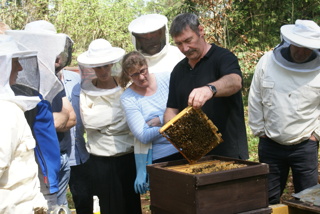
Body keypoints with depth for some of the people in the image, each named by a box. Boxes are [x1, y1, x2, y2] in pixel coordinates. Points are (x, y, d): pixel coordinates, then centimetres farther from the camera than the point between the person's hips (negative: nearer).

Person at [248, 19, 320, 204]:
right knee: (268, 199, 12)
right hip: (270, 145, 1)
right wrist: (259, 130, 4)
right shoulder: (267, 61, -3)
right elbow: (255, 100, 4)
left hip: (305, 146, -1)